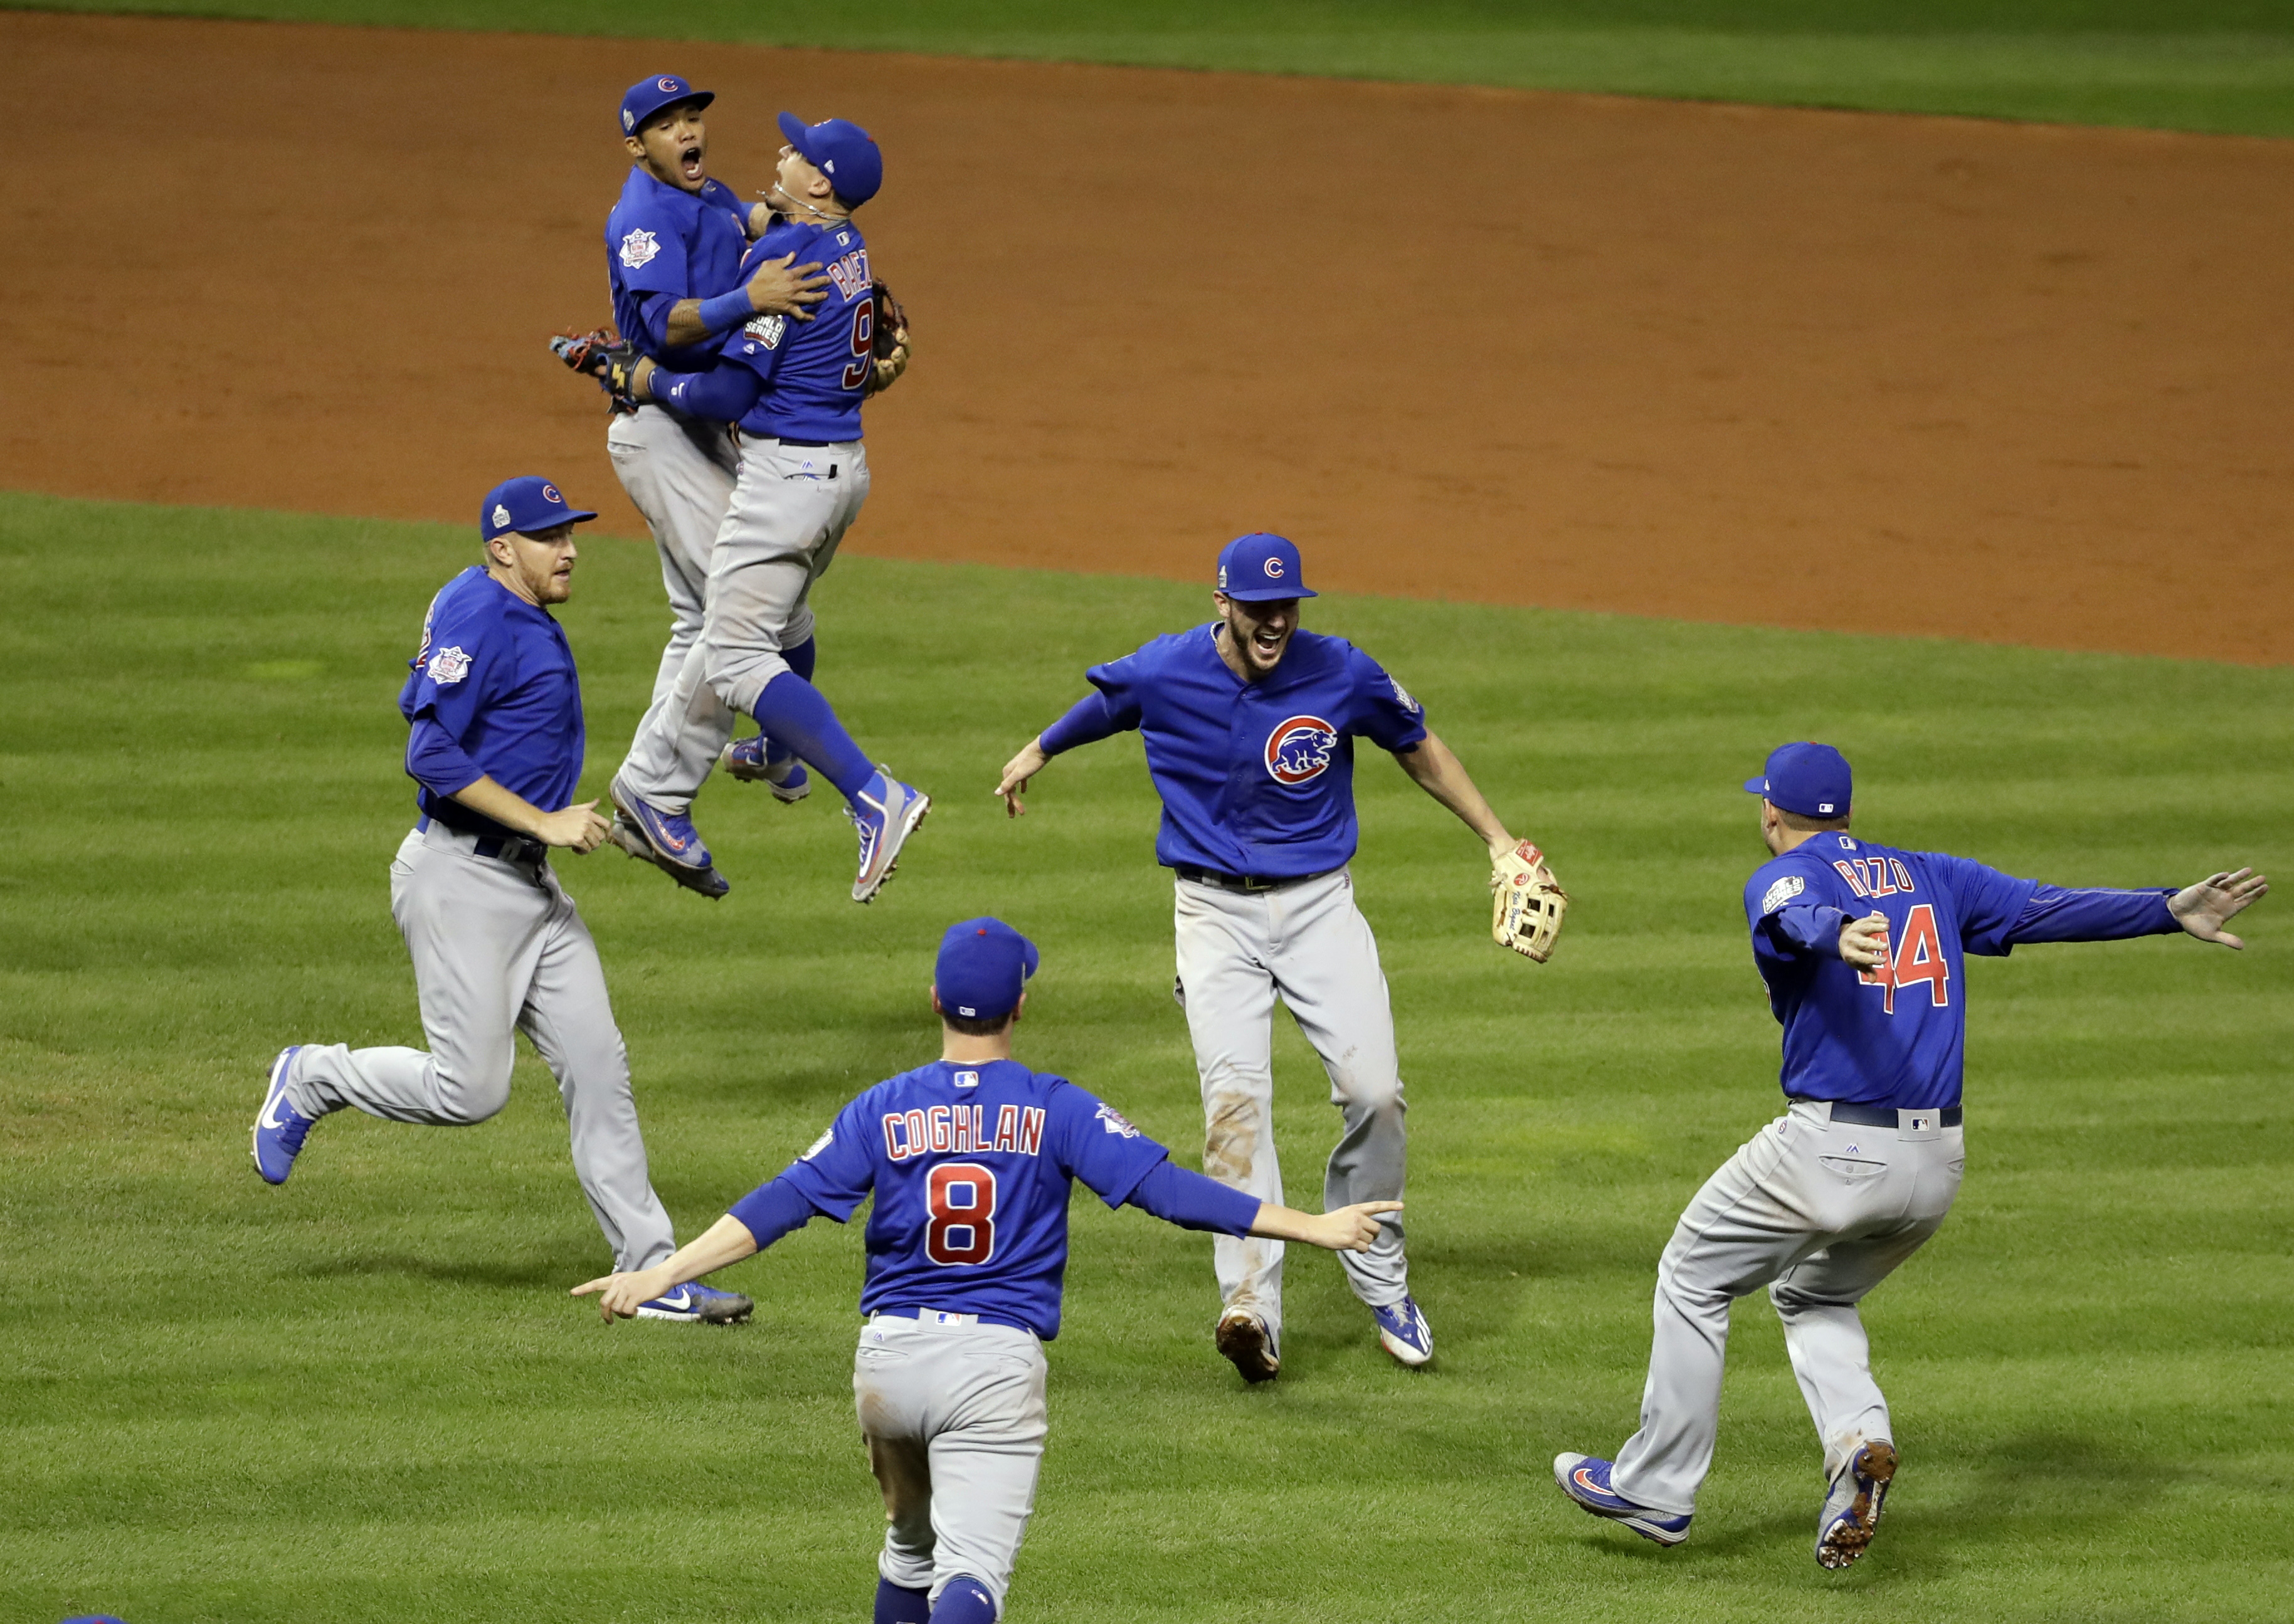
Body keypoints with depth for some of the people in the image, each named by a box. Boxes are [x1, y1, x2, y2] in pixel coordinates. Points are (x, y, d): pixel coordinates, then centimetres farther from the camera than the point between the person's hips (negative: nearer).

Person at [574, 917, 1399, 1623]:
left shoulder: (883, 1111, 4)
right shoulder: (1056, 1110, -1)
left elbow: (782, 1203, -4)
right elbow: (1166, 1188, -7)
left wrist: (663, 1275, -5)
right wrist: (1308, 1227, -5)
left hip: (888, 1361, 3)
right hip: (997, 1364, -3)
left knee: (912, 1543, 26)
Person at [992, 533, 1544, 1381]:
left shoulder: (1343, 675, -10)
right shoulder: (1161, 674, -9)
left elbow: (1420, 750, 8)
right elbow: (1102, 705, 16)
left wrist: (1498, 838, 8)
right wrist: (1038, 751, 33)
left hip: (1320, 905, 1)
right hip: (1216, 912, -1)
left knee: (1374, 1090, -11)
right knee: (1235, 1095, -18)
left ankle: (1381, 1281, 12)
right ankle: (1253, 1308, -27)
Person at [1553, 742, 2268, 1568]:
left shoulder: (1783, 880, -4)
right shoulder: (1931, 878, 15)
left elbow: (1800, 917, -28)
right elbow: (2045, 907, 6)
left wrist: (1838, 937, -51)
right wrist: (2171, 911, 5)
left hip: (1829, 1151, -6)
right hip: (1937, 1166, 6)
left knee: (1693, 1281, 14)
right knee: (1812, 1295, 28)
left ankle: (1657, 1488, 15)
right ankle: (1857, 1438, 1)